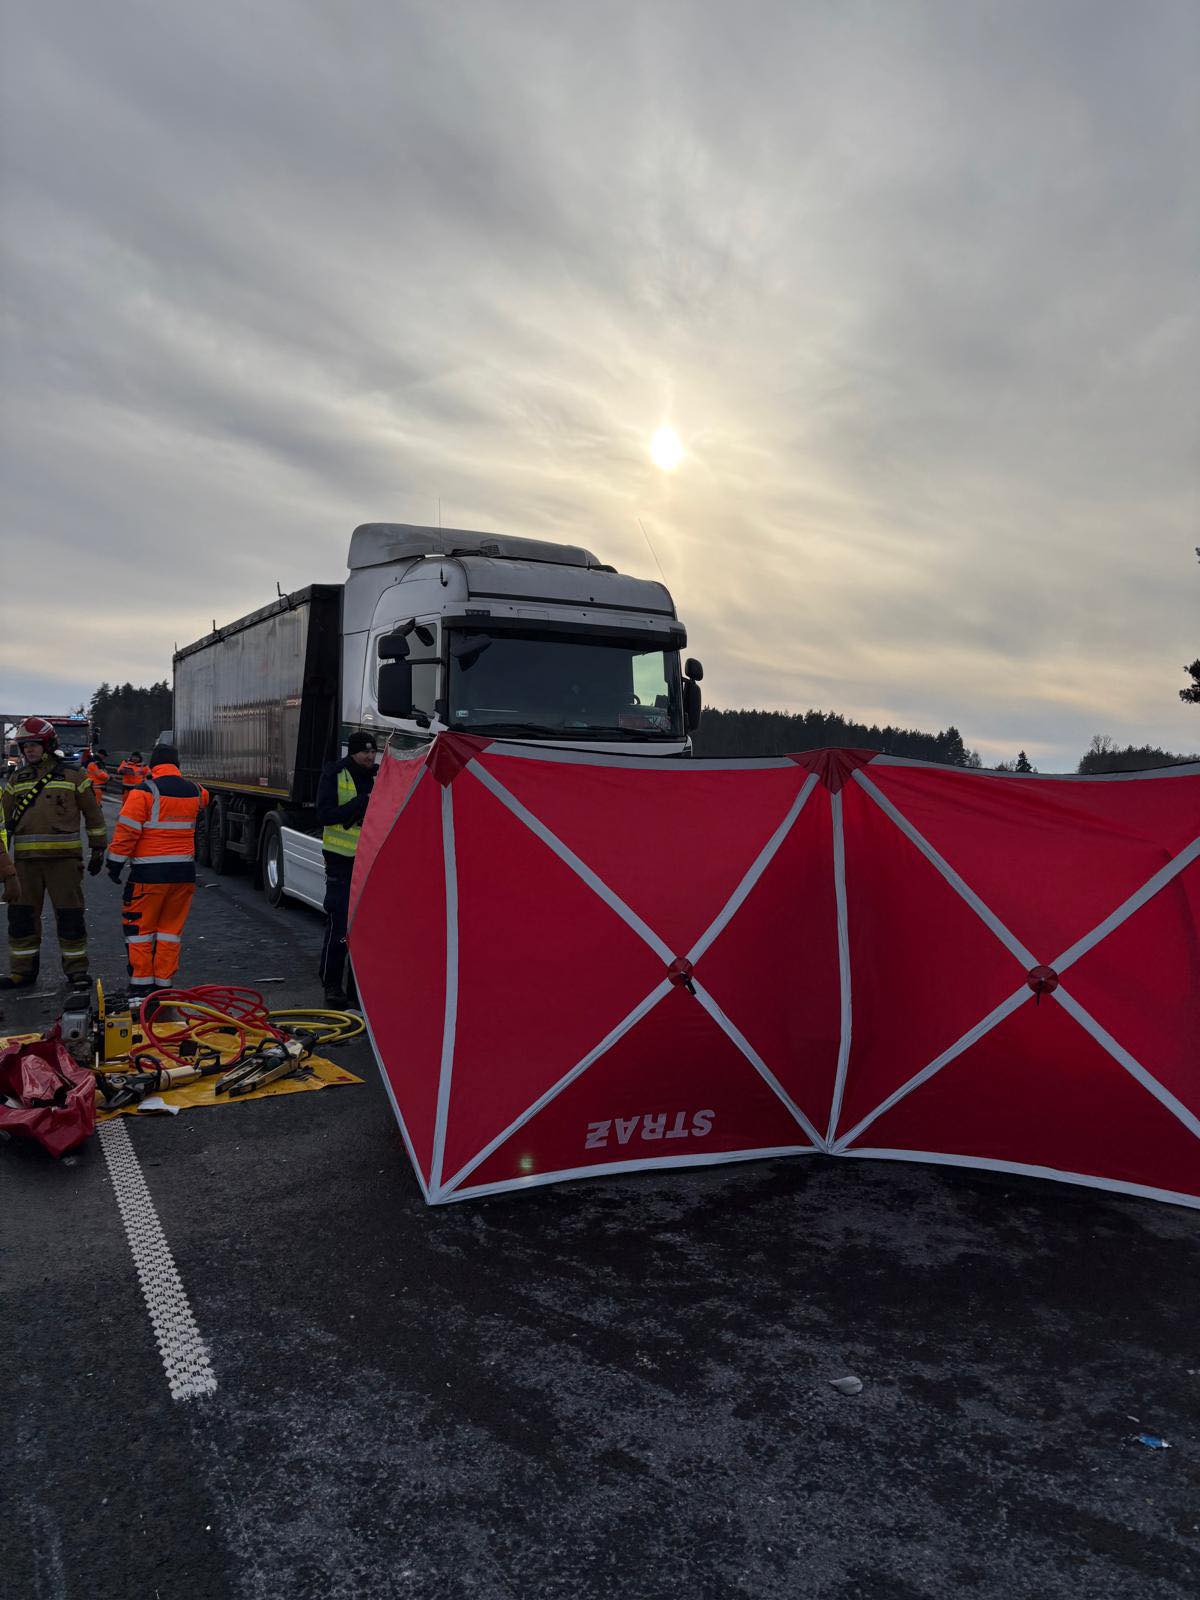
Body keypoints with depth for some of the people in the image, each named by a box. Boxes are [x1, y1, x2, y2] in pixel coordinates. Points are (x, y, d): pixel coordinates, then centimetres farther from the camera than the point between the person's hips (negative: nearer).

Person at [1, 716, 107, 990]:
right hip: (25, 858, 4)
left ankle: (76, 969, 10)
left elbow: (93, 814, 6)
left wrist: (98, 849, 5)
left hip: (64, 857, -4)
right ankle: (23, 970, 17)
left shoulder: (71, 776, 2)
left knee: (70, 914, 0)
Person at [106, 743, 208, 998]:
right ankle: (164, 983, 15)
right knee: (171, 928, 12)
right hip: (184, 872, 5)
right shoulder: (194, 791, 6)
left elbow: (126, 832, -12)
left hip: (149, 873, -5)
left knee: (139, 927, 7)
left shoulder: (144, 792, -10)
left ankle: (141, 985, 9)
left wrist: (115, 863, -2)